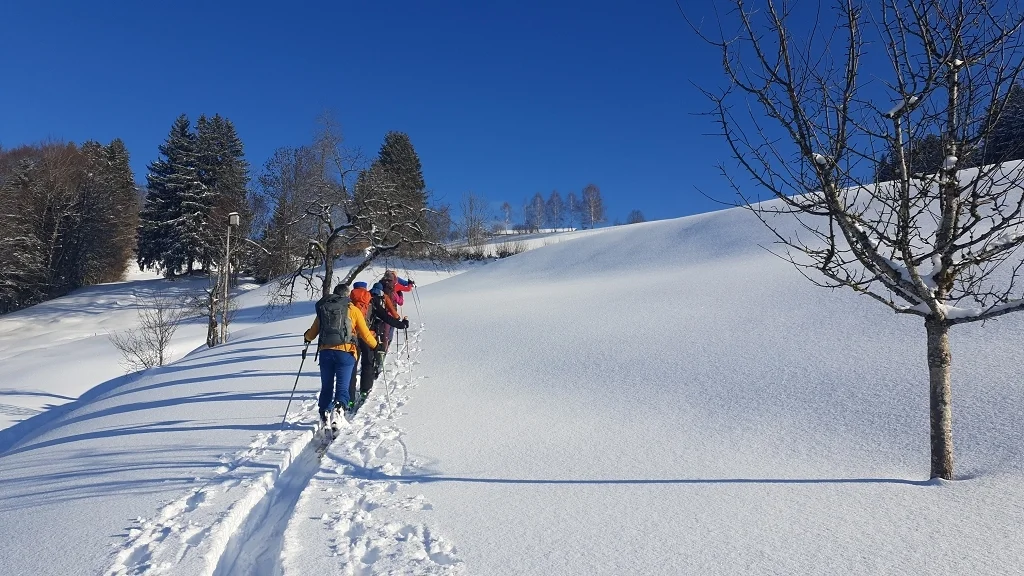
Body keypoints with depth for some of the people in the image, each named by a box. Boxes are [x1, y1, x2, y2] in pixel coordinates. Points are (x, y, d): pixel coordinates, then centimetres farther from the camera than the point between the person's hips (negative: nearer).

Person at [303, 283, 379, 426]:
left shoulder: (322, 309, 14)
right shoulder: (353, 310, 5)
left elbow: (311, 334, 19)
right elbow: (365, 334, 5)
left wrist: (306, 337, 42)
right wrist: (375, 345, 23)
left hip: (325, 352, 3)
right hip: (345, 353, -3)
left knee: (326, 387, 16)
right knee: (342, 386, -3)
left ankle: (324, 414, 13)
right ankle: (339, 406, -29)